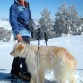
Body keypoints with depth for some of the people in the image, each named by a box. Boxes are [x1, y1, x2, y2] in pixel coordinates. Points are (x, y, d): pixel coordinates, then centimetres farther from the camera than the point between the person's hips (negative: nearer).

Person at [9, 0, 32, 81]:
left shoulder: (27, 7, 20)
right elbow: (13, 20, -12)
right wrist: (17, 33, -21)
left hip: (27, 32, 8)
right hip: (21, 32, -8)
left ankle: (15, 70, 20)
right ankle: (25, 72, -17)